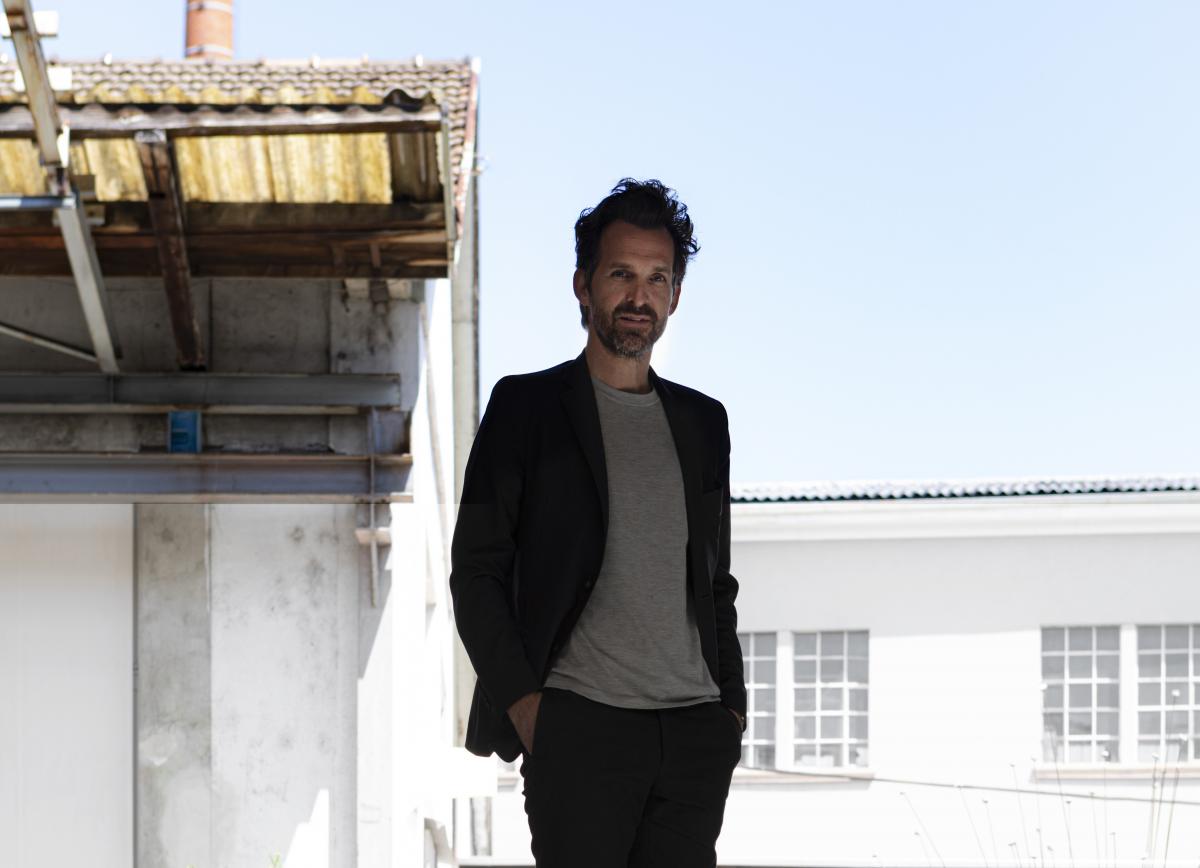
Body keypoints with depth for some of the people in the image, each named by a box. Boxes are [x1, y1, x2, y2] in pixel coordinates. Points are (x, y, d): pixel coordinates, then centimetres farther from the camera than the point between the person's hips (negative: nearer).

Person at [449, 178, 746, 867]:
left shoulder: (703, 422, 18)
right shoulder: (526, 406, 6)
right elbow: (477, 572, 1)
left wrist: (732, 705, 11)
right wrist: (522, 700, -9)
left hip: (696, 730, 4)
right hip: (579, 725, -4)